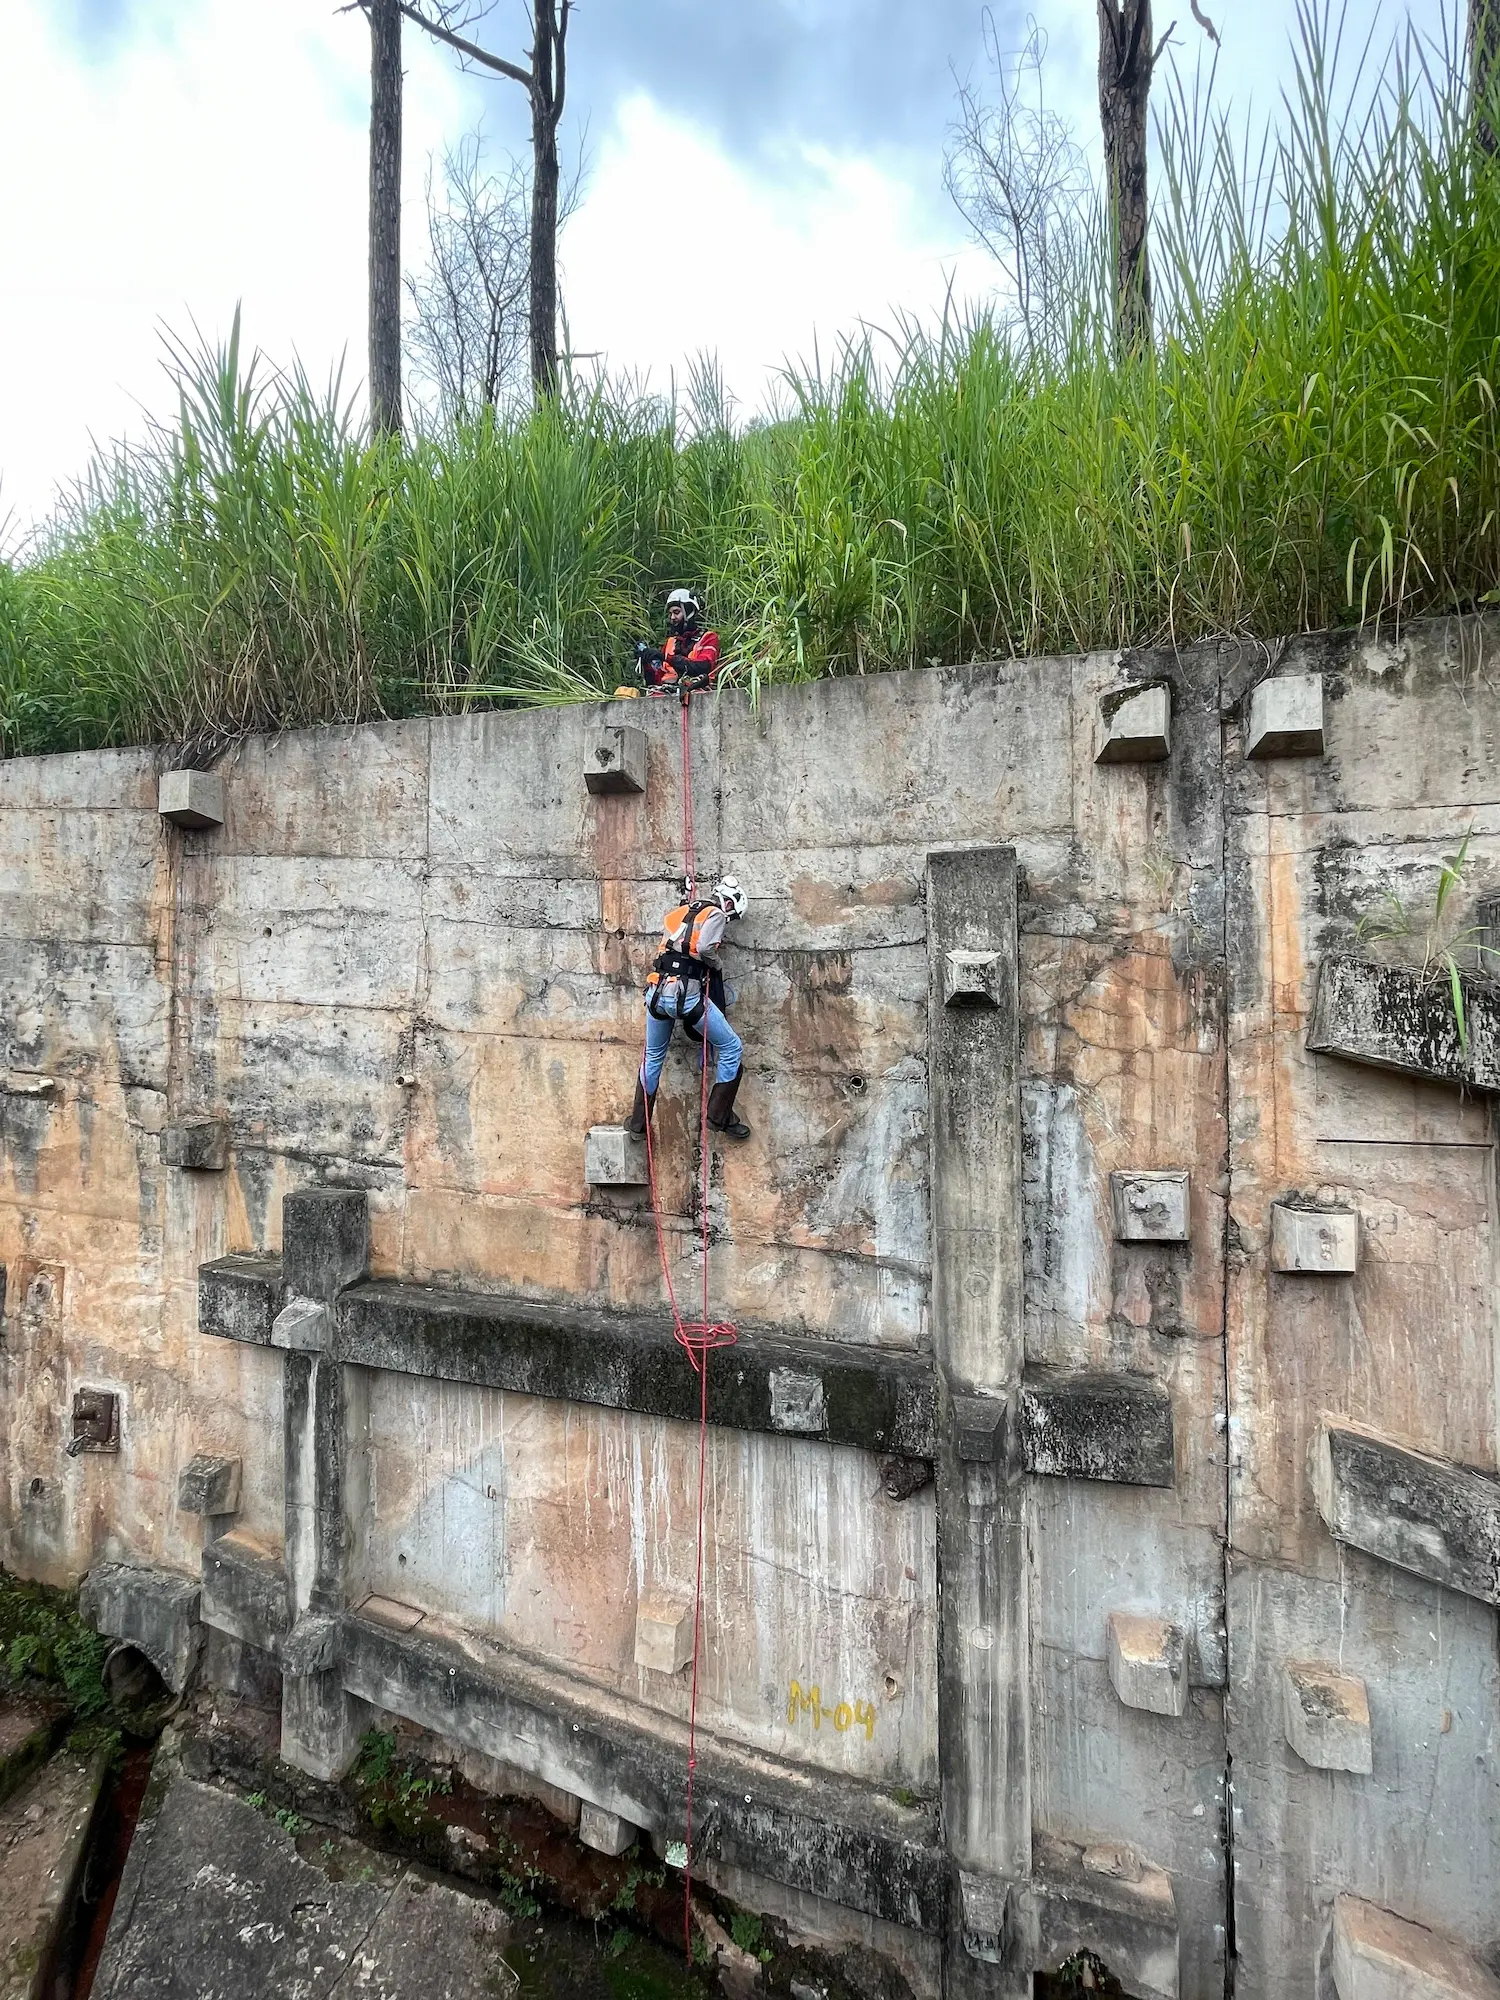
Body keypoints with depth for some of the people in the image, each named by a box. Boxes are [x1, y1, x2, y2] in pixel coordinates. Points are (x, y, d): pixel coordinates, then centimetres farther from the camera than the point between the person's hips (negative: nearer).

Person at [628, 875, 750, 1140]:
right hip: (687, 994, -6)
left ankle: (638, 1122, 30)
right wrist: (718, 965, 4)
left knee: (653, 1057, 24)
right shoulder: (715, 914, 3)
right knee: (731, 1048, 10)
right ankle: (720, 1116, 11)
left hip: (657, 992, 6)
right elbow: (705, 948, -14)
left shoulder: (677, 913, 22)